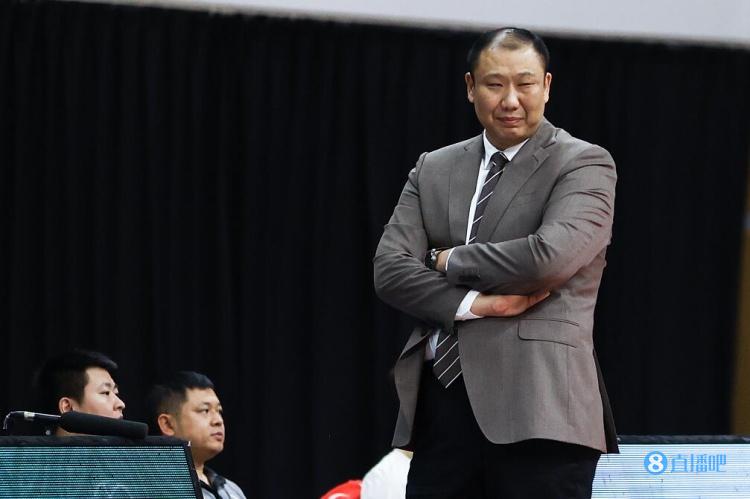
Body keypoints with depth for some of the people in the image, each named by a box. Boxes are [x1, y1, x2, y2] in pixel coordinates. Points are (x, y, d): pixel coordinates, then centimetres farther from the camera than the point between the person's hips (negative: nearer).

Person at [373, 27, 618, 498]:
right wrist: (472, 303, -9)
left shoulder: (584, 164, 1)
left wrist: (450, 261, -2)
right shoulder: (433, 170, 17)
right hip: (442, 407, 5)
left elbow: (551, 255, -15)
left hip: (536, 407, -5)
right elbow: (390, 268, 6)